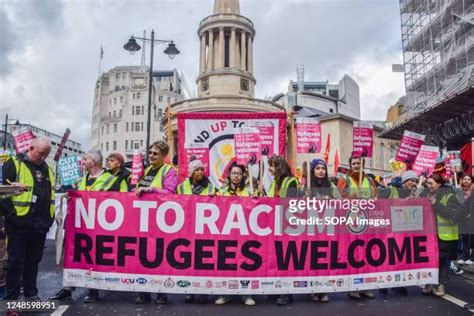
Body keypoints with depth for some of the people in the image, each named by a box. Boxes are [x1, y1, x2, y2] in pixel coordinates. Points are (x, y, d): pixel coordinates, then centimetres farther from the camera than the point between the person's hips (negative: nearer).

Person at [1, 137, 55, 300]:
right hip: (20, 225, -6)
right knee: (16, 262, 3)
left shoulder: (47, 168, 15)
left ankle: (31, 294, 28)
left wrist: (49, 219, 11)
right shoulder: (14, 164, -5)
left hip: (40, 226, 6)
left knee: (33, 261, 16)